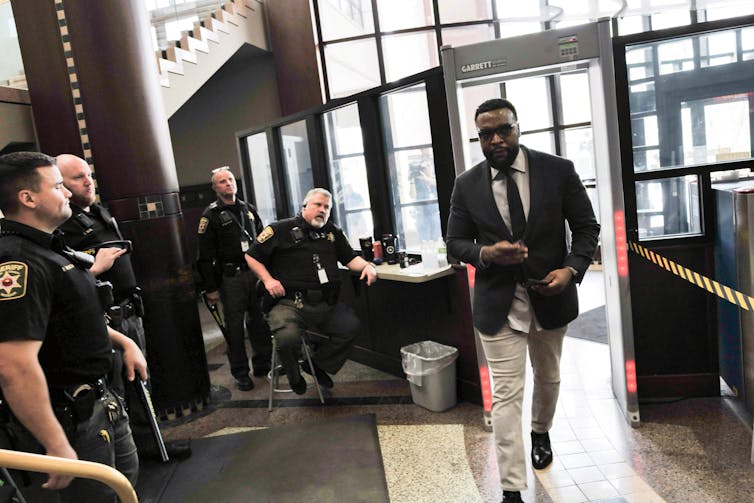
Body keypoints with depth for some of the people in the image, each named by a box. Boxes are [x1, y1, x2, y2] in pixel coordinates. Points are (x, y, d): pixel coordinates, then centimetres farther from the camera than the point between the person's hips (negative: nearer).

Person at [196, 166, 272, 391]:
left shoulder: (249, 209, 13)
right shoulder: (211, 216, -3)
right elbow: (205, 256, -6)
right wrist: (210, 288, -9)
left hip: (255, 273, 5)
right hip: (230, 278, -4)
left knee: (259, 321, 11)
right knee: (235, 326, 2)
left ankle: (262, 364, 25)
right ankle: (240, 373, 14)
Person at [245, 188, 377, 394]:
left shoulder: (333, 232, 17)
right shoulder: (281, 230, 2)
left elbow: (350, 258, 21)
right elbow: (252, 256, 6)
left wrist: (366, 266, 0)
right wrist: (267, 279, -8)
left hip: (326, 304, 5)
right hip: (289, 304, -4)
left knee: (351, 326, -16)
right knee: (288, 337, -31)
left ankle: (318, 364, 12)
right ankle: (294, 376, 6)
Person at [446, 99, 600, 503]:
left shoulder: (558, 170, -6)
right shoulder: (466, 185, -4)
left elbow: (586, 227, 0)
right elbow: (455, 242, 1)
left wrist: (572, 269, -17)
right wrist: (486, 253, -20)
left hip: (550, 297, 2)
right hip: (498, 303, -1)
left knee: (548, 377, 24)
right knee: (506, 395, -1)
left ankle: (540, 433, 54)